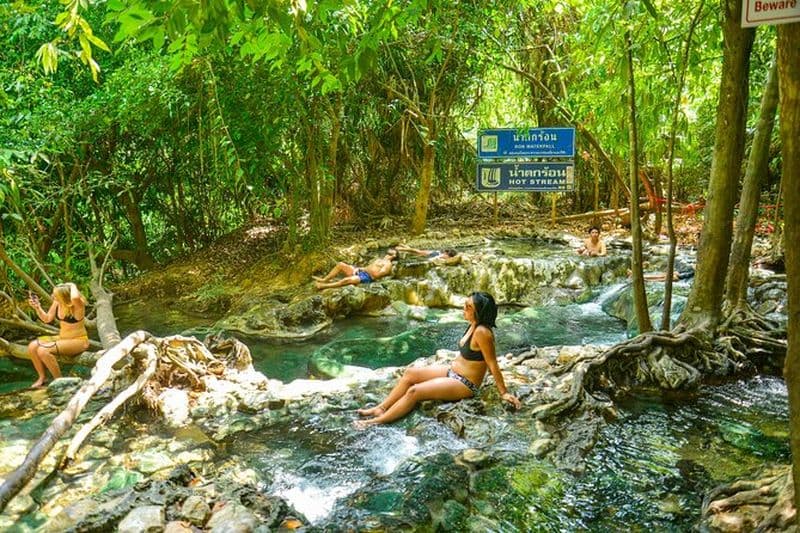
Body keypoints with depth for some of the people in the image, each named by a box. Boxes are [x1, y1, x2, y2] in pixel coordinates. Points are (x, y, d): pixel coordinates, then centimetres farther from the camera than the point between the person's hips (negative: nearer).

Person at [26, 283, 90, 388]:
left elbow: (75, 297, -51)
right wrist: (37, 307, -5)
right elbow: (47, 319, 11)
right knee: (32, 346, -5)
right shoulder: (57, 303, -4)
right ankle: (42, 377, 14)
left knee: (43, 350, -24)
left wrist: (72, 286, -30)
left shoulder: (77, 305, -25)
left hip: (78, 340, -8)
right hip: (62, 338, 8)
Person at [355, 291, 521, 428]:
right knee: (410, 373, -2)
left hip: (464, 385, -9)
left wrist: (504, 393, -16)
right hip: (452, 372, 9)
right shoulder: (473, 325, 2)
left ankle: (378, 421, -9)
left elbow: (493, 364, -21)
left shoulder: (482, 332, -26)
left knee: (414, 391, -19)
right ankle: (381, 408, 3)